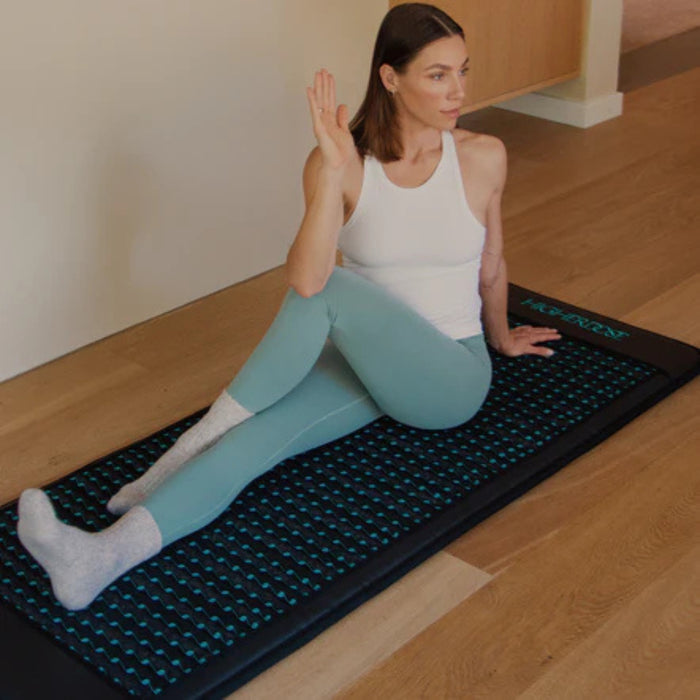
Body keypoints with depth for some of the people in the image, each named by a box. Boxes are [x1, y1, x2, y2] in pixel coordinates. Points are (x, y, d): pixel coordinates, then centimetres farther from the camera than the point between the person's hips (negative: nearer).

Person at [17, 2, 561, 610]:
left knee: (333, 289, -30)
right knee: (262, 431, -30)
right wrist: (335, 168, -33)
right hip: (367, 367, 1)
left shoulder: (484, 157, -8)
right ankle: (102, 558, -44)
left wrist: (501, 335, 27)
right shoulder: (341, 161, -10)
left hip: (452, 378, -1)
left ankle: (200, 440, -20)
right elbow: (304, 279, -25)